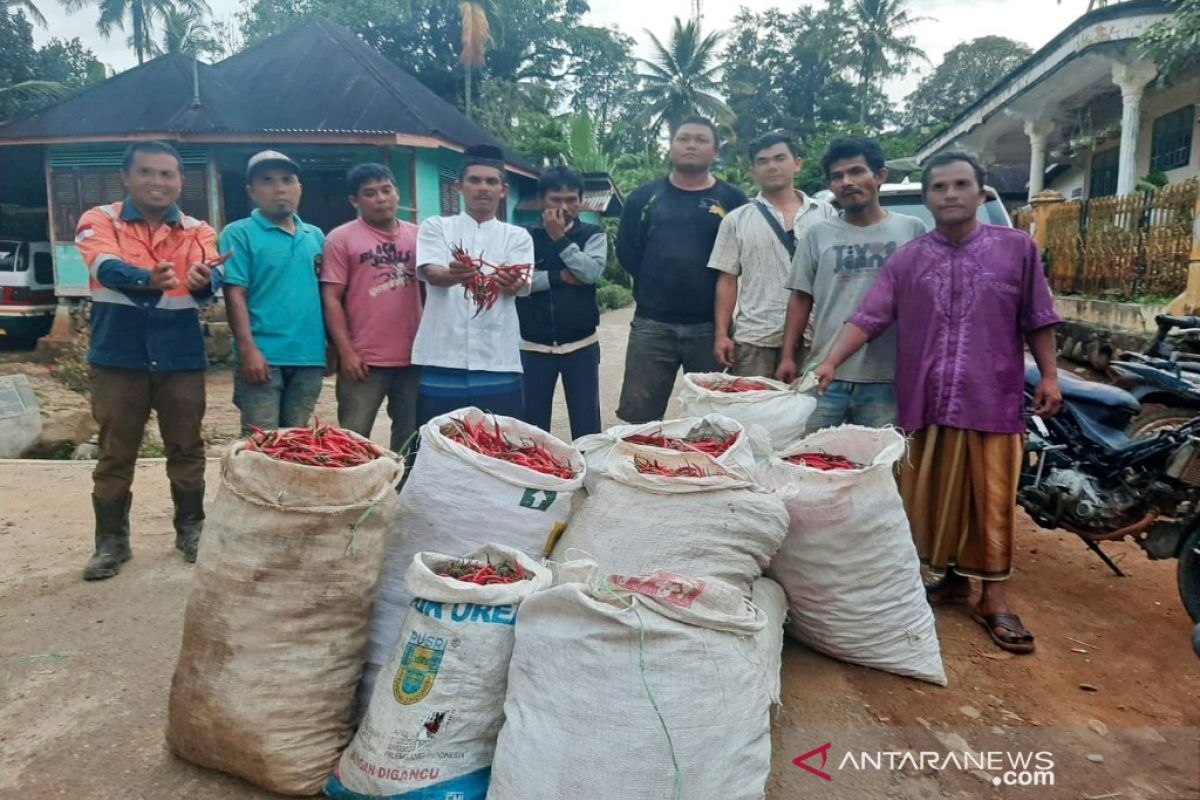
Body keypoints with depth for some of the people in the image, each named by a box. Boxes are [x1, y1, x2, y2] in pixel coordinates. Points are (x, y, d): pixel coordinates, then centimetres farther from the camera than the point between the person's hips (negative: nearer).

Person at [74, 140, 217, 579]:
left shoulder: (197, 231, 3)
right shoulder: (99, 221, -2)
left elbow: (206, 282, -16)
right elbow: (107, 269, -23)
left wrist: (201, 280, -42)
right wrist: (148, 280, -45)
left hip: (181, 358, 2)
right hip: (118, 357, -1)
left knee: (186, 449, 11)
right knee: (115, 454, 7)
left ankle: (191, 529, 27)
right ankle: (111, 541, 20)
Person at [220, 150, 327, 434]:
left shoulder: (316, 236, 14)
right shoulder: (239, 234, -1)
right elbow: (235, 295, -7)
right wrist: (248, 350, -15)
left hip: (310, 357, 5)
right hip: (263, 356, -4)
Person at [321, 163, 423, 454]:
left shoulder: (417, 236, 10)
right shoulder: (341, 238, -1)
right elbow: (331, 298, -4)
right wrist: (346, 352, -11)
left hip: (414, 356, 4)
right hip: (365, 359, -3)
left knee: (411, 439, 12)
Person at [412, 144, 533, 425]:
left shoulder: (518, 236, 13)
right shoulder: (435, 227, 10)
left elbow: (519, 285, -4)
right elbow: (431, 273, -8)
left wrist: (510, 283, -30)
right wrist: (453, 275, -33)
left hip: (497, 362, 1)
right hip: (443, 359, -1)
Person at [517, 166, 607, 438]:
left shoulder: (593, 234, 4)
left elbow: (592, 272, -13)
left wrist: (560, 238, -11)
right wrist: (560, 277, -12)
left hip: (581, 345, 0)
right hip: (533, 347, 1)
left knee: (586, 425, 5)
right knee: (533, 424, 8)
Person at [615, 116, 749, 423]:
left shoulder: (731, 200, 5)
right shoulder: (643, 197, 9)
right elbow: (626, 252, 7)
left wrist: (716, 295, -7)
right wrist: (654, 286, 0)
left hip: (710, 326, 0)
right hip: (651, 325, 1)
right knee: (638, 420, 4)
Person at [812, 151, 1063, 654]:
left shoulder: (1017, 248, 5)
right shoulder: (906, 260, 7)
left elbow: (1037, 320, 8)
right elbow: (868, 318, 0)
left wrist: (1049, 376, 3)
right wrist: (830, 363, -10)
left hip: (993, 401, -1)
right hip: (925, 402, 2)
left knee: (992, 501, 1)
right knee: (931, 498, 8)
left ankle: (993, 601, 12)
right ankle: (949, 577, 27)